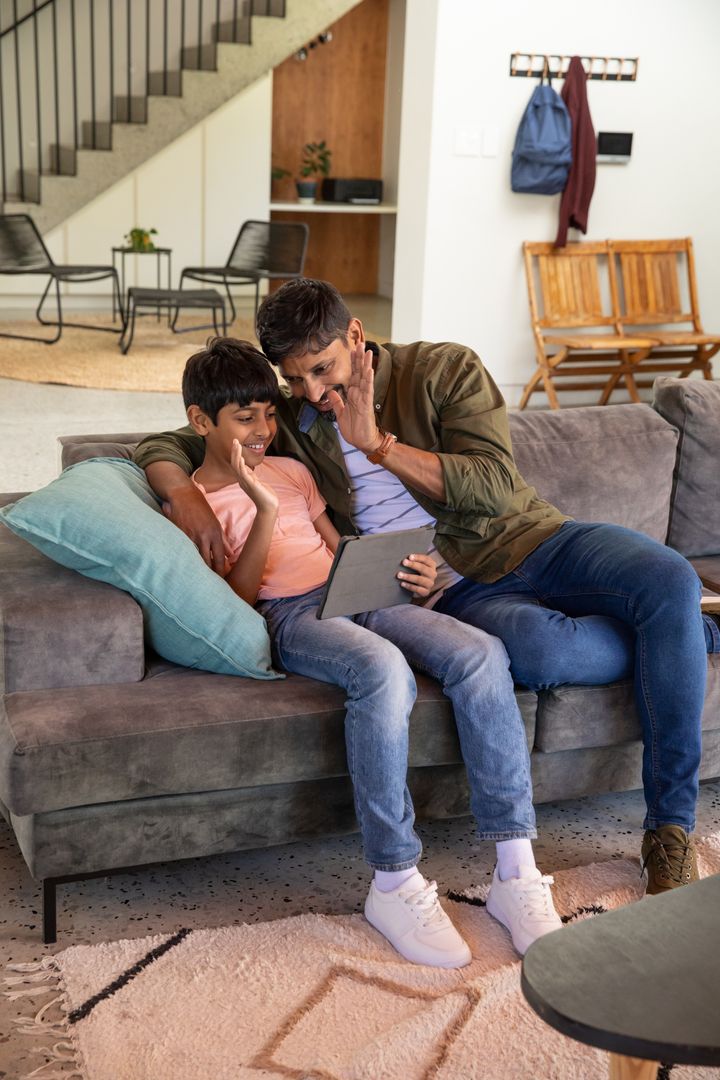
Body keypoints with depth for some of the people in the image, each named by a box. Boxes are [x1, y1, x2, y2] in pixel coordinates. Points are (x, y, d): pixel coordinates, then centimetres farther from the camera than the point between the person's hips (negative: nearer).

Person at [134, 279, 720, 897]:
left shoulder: (445, 370, 1)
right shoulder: (289, 424, 8)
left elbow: (497, 488, -9)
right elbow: (165, 447, 9)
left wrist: (380, 445, -16)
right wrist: (185, 499, -15)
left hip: (530, 540, 1)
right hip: (456, 592, -1)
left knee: (669, 579, -29)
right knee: (535, 649, -38)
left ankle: (670, 828, -20)